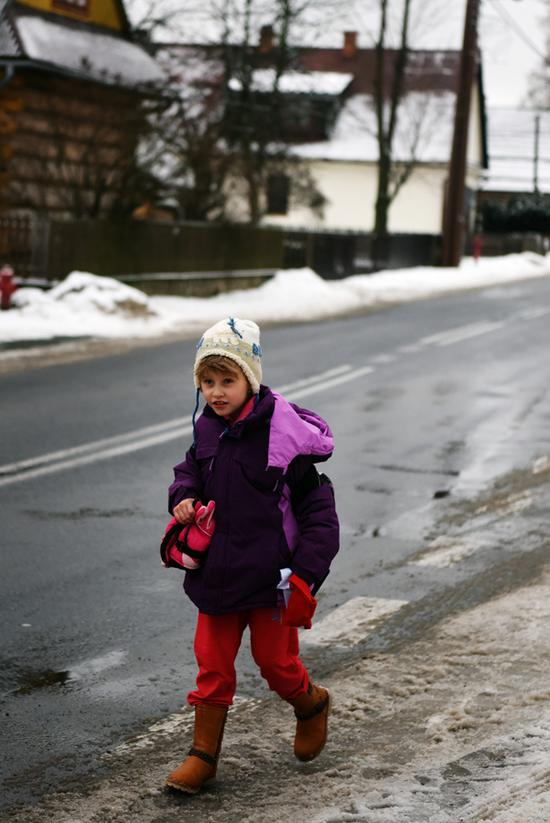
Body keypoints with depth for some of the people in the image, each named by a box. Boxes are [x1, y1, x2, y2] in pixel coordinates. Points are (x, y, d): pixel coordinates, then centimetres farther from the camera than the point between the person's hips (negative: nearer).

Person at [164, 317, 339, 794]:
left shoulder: (281, 433, -18)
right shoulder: (208, 429, 0)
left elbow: (317, 504, -14)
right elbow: (191, 468, 22)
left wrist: (306, 571, -18)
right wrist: (184, 497, -1)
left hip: (269, 574, -5)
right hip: (218, 570, 5)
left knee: (275, 660, 8)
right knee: (212, 662, 8)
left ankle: (311, 703, 40)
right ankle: (204, 753, 18)